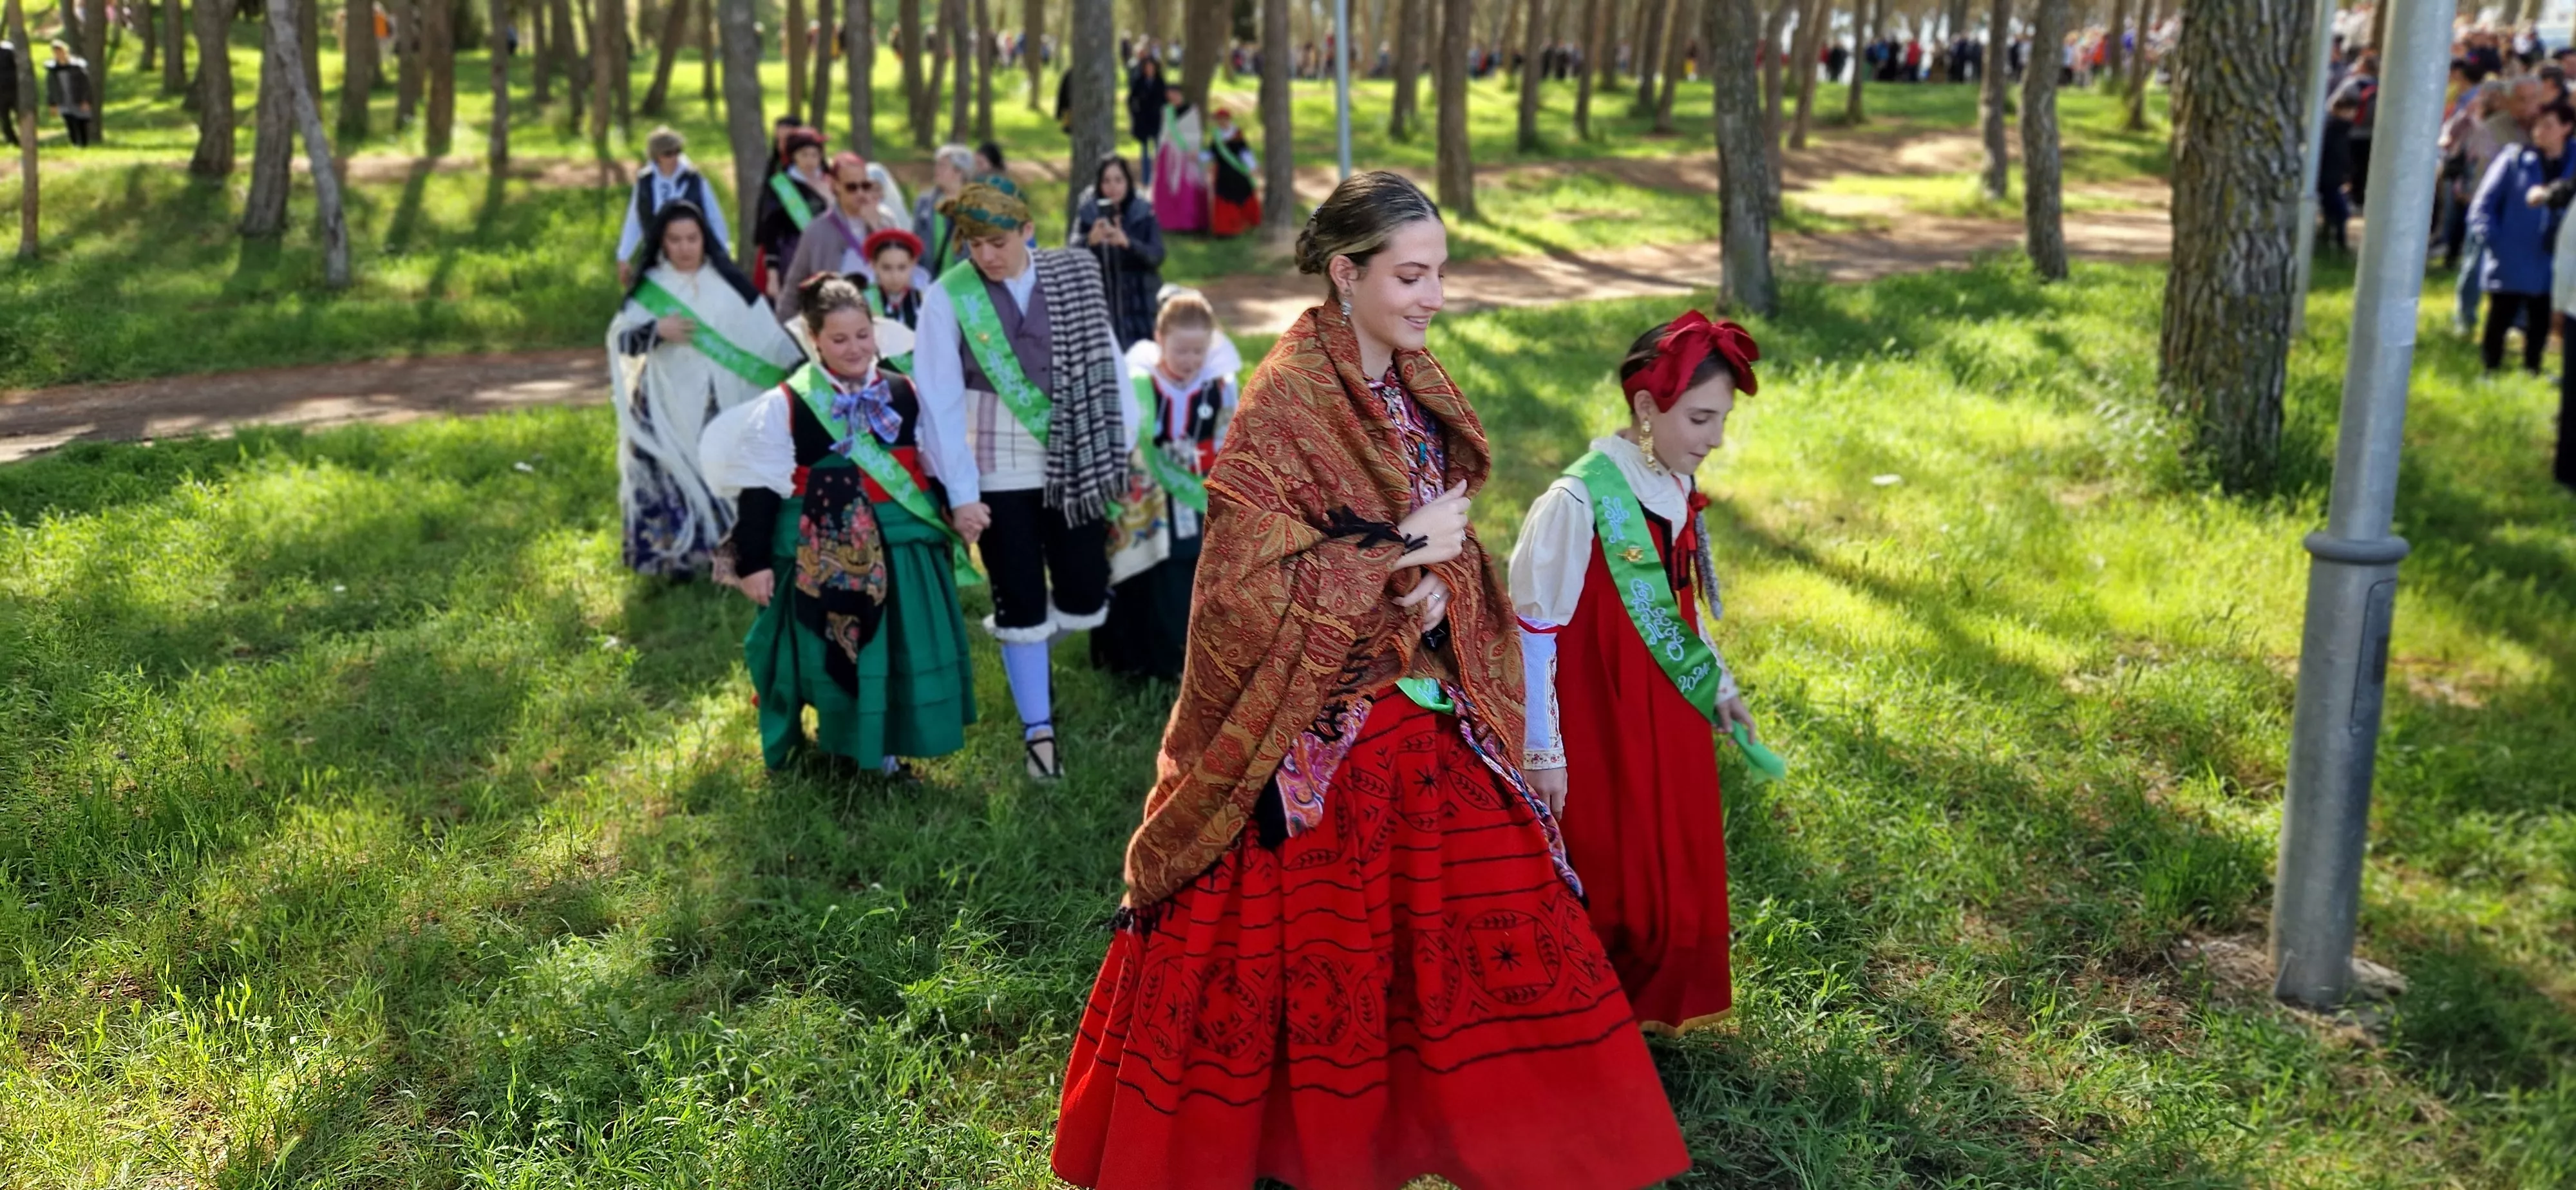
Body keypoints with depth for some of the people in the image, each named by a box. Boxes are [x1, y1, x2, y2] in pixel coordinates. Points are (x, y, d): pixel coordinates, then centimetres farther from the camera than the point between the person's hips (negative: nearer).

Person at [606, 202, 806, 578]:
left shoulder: (729, 283, 3)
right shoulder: (649, 287, 3)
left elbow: (765, 332, 2)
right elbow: (621, 340, -1)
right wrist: (655, 331, -20)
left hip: (720, 402, 0)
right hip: (666, 403, 0)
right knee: (671, 478, -2)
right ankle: (677, 558, 7)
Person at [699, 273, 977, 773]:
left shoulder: (907, 396, 5)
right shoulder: (785, 405, -5)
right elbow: (760, 489, -6)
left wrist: (953, 528, 12)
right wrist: (753, 562, -9)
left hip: (903, 551, 3)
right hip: (821, 560, -3)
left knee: (904, 657, 6)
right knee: (832, 659, 4)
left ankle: (887, 744, 23)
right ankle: (839, 748, 21)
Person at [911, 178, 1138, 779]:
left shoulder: (1073, 279, -2)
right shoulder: (947, 298, -9)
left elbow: (1105, 360, 3)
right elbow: (940, 401, -8)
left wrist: (1126, 445, 0)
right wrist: (962, 492, -11)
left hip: (1074, 464, 2)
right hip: (1000, 473, -2)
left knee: (1085, 601, 6)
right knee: (1022, 605, 3)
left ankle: (1027, 645, 40)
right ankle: (1038, 730, 20)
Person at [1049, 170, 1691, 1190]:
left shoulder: (1415, 386, 5)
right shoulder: (1284, 401, -18)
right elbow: (1248, 586, -22)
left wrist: (1443, 587, -8)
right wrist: (1399, 555, -19)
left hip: (1421, 712, 7)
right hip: (1310, 730, -7)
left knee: (1476, 921, 12)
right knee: (1287, 946, 7)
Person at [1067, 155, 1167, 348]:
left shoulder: (1144, 213, -2)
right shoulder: (1087, 213, -2)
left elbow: (1157, 255, -12)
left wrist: (1127, 243, -30)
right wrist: (1090, 241, -35)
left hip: (1139, 305, 0)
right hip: (1101, 303, 0)